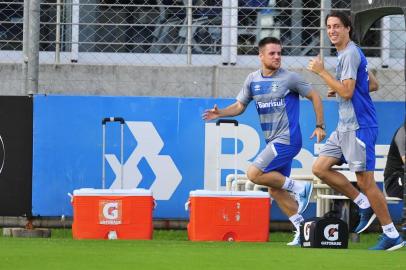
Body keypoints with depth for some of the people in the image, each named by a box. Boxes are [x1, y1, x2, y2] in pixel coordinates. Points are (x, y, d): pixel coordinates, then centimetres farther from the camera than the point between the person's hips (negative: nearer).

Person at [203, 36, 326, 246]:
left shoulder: (289, 78, -8)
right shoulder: (253, 80, 7)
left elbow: (314, 97, 0)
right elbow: (240, 106, 12)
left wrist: (320, 126, -4)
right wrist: (220, 113, -7)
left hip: (287, 140, -7)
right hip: (273, 142, 7)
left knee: (254, 174, -19)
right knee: (275, 191, 6)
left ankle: (299, 188, -8)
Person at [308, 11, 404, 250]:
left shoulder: (350, 54, -14)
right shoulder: (350, 53, 17)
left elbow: (346, 92, -22)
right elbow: (372, 85, 25)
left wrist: (321, 71, -16)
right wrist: (340, 88, 15)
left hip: (358, 127, -10)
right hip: (346, 127, 10)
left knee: (365, 181, -8)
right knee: (320, 168, 7)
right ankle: (365, 205, 13)